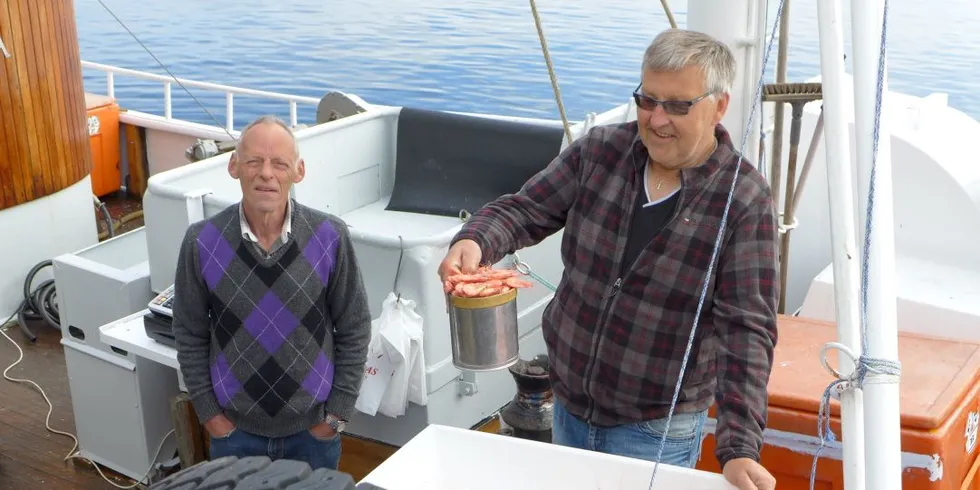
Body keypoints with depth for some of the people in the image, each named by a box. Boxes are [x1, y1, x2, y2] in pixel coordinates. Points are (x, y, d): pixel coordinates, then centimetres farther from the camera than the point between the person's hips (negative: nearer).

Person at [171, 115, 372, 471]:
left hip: (313, 428, 0)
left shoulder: (330, 237, -13)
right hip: (234, 429, 1)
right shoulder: (202, 242, -11)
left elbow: (354, 330, -4)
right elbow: (190, 335, 0)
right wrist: (207, 412, -1)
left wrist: (337, 414, -4)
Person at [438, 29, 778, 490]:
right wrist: (475, 241, -28)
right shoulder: (599, 150, -6)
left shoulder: (744, 202, -16)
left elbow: (747, 330, -19)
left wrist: (739, 447, -28)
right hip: (568, 405, 5)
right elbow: (522, 210, -4)